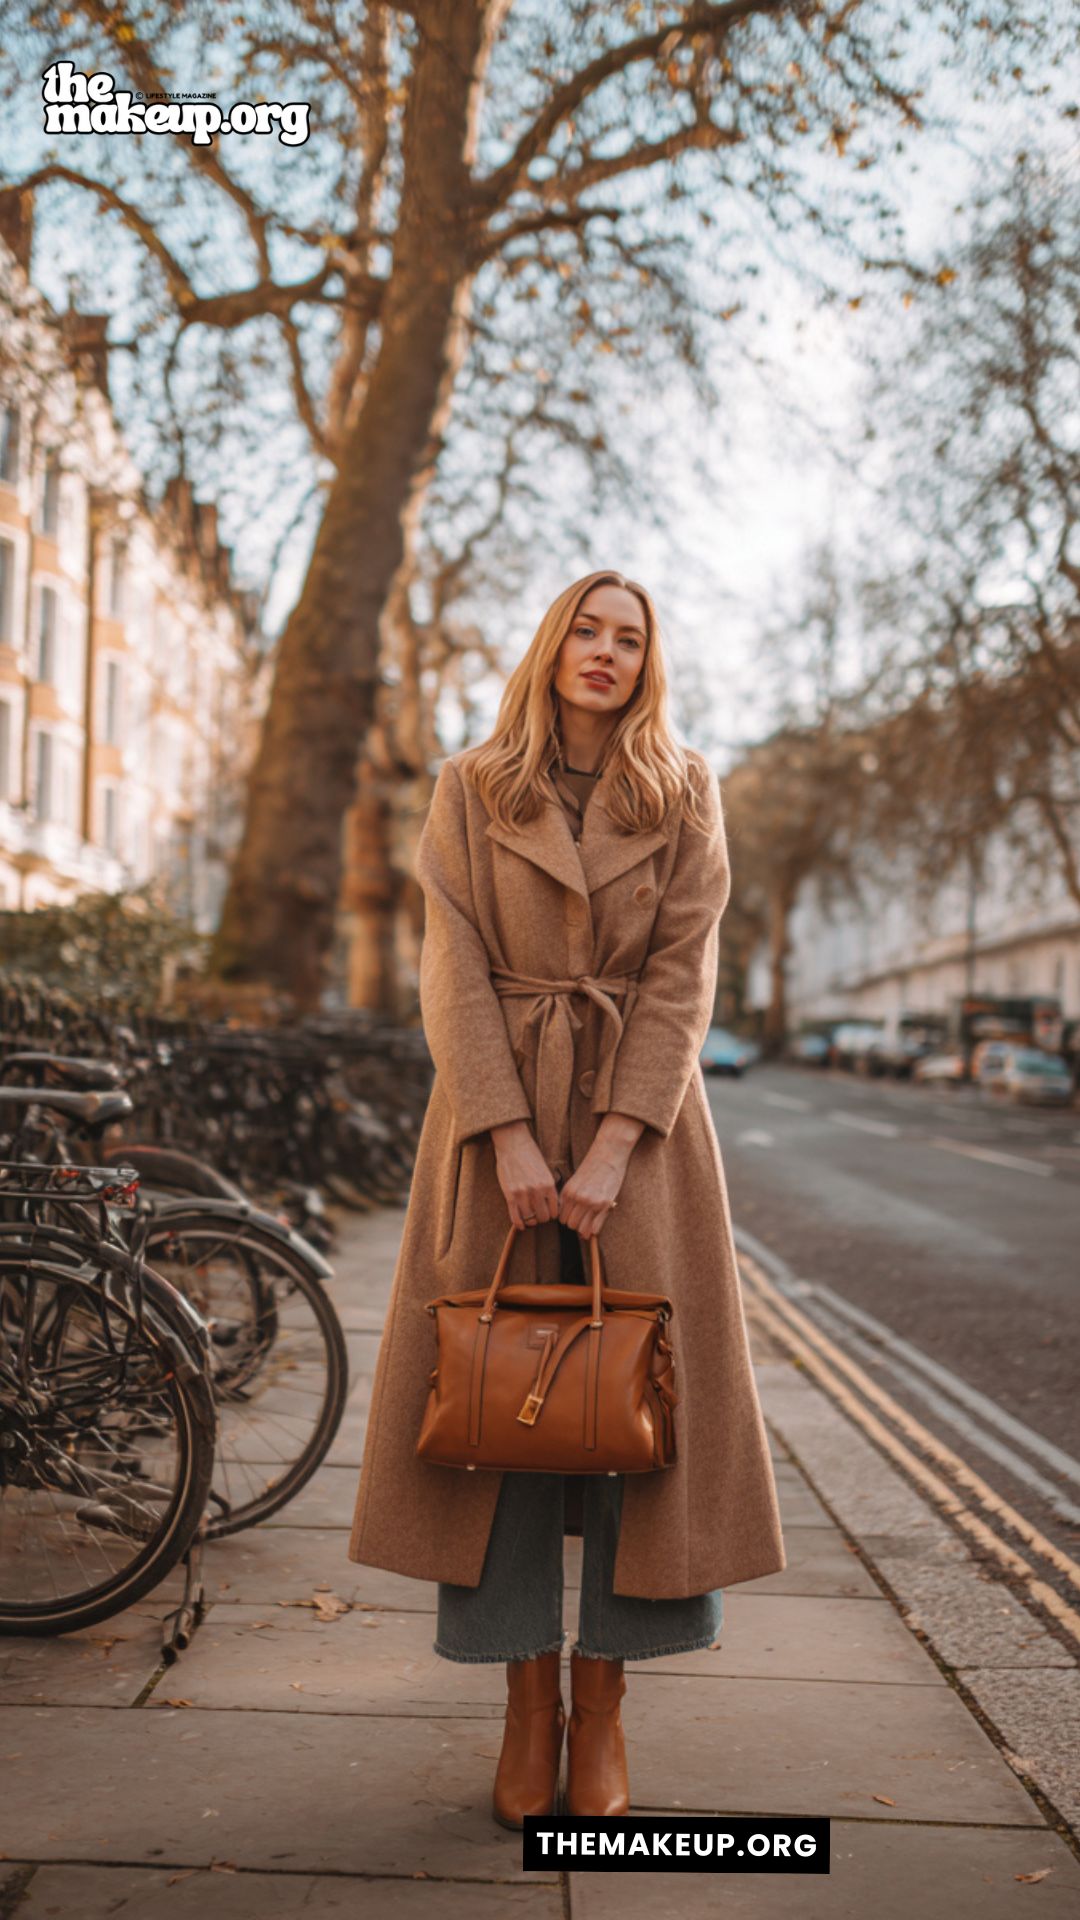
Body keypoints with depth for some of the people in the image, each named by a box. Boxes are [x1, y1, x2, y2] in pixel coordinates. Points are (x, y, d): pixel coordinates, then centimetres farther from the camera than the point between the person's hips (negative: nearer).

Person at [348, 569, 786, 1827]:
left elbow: (682, 975, -3)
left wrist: (611, 1149, -13)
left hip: (640, 1119, 0)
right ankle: (528, 1703, 12)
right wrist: (512, 1140, -13)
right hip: (499, 1113, 0)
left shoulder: (684, 795, 5)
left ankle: (601, 1708, 12)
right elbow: (455, 971, -3)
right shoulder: (470, 790, 5)